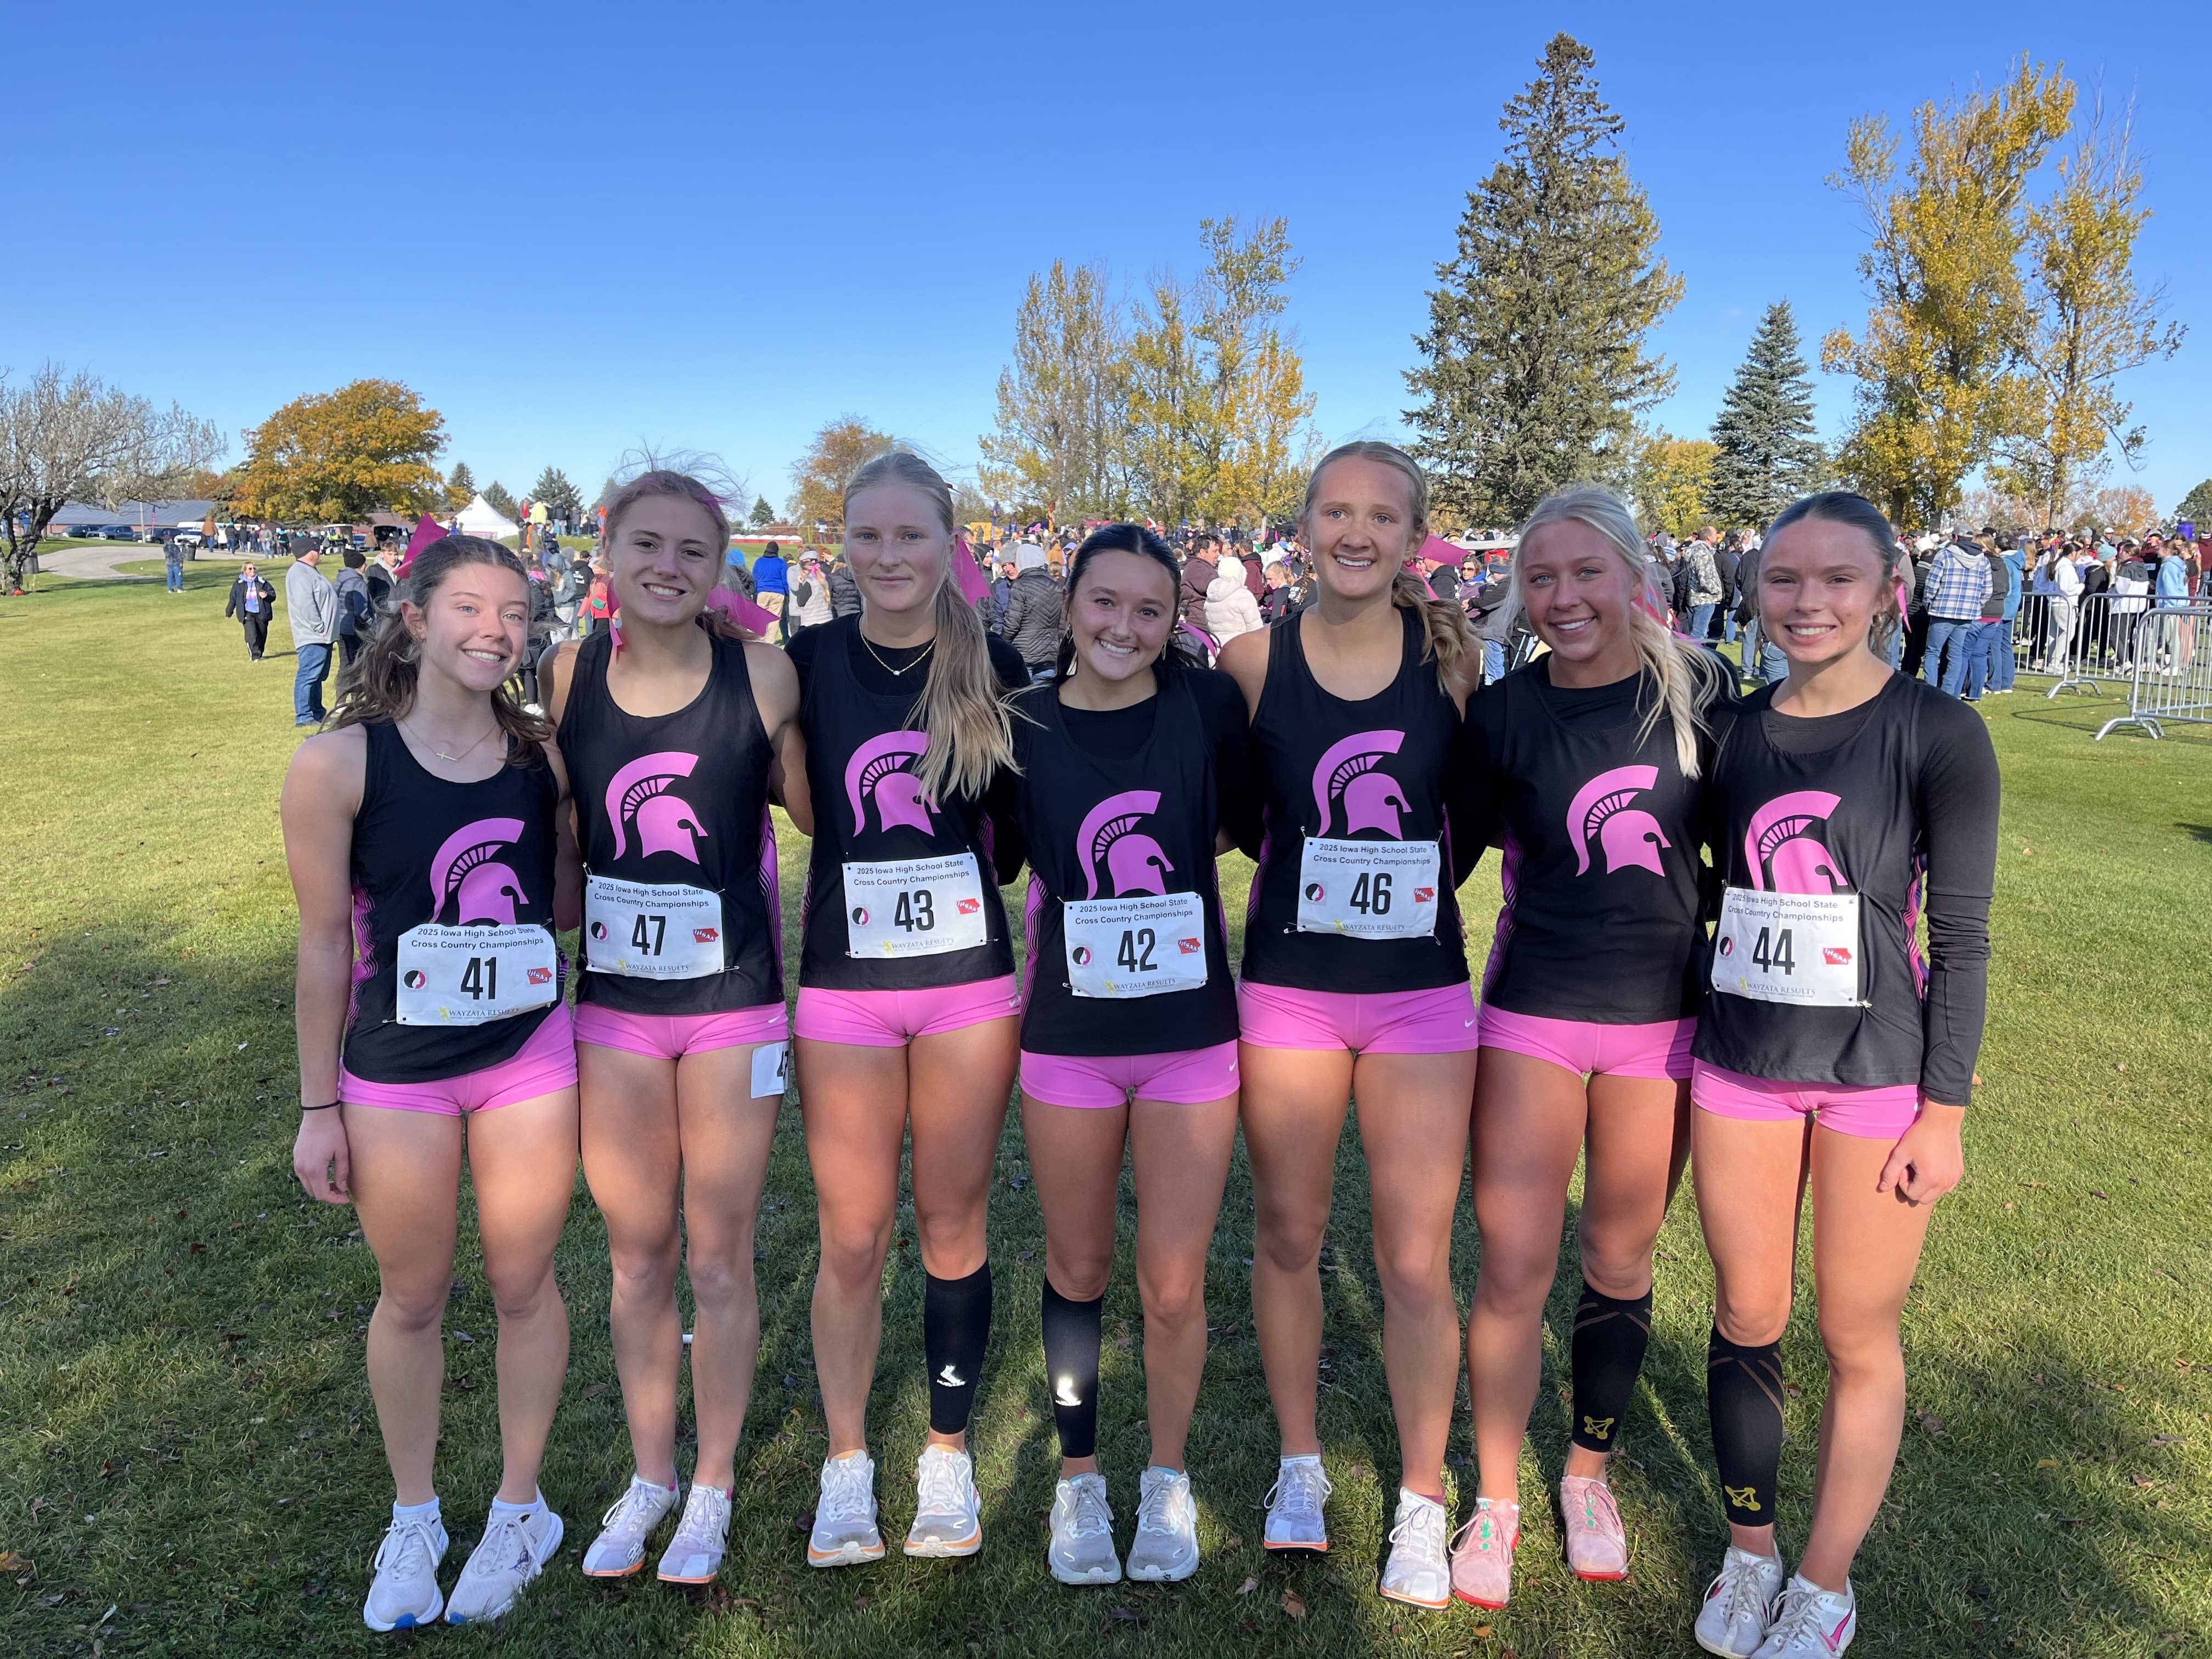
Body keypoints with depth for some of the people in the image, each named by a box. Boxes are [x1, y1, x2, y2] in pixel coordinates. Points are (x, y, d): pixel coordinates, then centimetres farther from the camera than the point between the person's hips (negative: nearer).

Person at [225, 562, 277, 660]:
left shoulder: (262, 582, 5)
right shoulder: (239, 584, 4)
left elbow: (273, 595, 8)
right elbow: (233, 598, 15)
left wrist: (267, 595, -15)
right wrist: (229, 611, 19)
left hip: (261, 614, 2)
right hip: (247, 614, -2)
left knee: (262, 635, 11)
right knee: (251, 635, -17)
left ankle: (259, 655, 28)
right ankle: (255, 656, -18)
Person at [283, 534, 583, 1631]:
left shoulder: (543, 757, -3)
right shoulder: (340, 762, -11)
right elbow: (326, 941, -5)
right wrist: (317, 1108, -2)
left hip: (531, 1060, 2)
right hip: (394, 1075, -1)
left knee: (523, 1285, 14)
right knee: (412, 1298, 15)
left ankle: (519, 1511, 37)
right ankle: (413, 1519, 40)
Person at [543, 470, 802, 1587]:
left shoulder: (764, 678, -11)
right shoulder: (567, 678, -3)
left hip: (733, 1007, -2)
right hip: (610, 1006, 2)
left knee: (719, 1261, 11)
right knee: (637, 1260, 16)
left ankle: (712, 1488, 33)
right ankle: (649, 1475, 38)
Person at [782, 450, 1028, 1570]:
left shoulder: (993, 667, -1)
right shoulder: (808, 659, 0)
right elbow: (805, 812, 7)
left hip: (970, 982, 0)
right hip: (844, 985, 0)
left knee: (952, 1225, 12)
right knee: (852, 1238, 8)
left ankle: (949, 1457, 31)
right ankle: (845, 1463, 29)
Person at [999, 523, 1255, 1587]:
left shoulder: (1209, 705, -5)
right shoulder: (1024, 726, -3)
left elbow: (1256, 825, 7)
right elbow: (991, 868, 7)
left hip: (1192, 1037, -1)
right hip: (1067, 1040, 1)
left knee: (1173, 1287, 7)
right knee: (1078, 1273, 15)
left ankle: (1167, 1480, 34)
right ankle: (1078, 1479, 38)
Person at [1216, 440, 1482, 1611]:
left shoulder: (1452, 655, -3)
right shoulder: (1255, 659, -5)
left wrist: (1421, 886, 2)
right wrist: (1309, 873, -3)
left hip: (1421, 996, 0)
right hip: (1287, 992, 0)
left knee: (1416, 1264, 4)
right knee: (1288, 1239, 13)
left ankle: (1421, 1502, 27)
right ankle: (1299, 1464, 37)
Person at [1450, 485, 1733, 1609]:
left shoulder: (1699, 690, -3)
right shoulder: (1501, 713, -6)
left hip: (1665, 1017, 1)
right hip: (1534, 1016, -1)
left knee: (1621, 1261, 15)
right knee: (1512, 1271, 1)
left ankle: (1589, 1472, 38)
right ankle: (1494, 1499, 24)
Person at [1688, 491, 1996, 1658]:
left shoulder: (1936, 732, -8)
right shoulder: (1734, 732, 3)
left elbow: (1960, 936, -7)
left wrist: (1943, 1111, -9)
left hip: (1878, 1075, -3)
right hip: (1738, 1066, 4)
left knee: (1859, 1341, 9)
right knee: (1746, 1320, 13)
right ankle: (1750, 1553, 34)